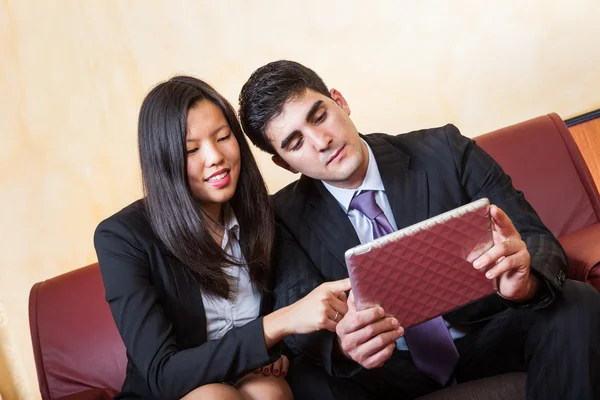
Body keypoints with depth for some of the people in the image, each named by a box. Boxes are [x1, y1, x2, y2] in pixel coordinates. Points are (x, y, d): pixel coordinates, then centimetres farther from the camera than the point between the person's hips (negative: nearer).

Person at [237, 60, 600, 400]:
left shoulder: (445, 152, -9)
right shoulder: (287, 218, -6)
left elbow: (538, 239, -10)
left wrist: (525, 278, -35)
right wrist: (342, 346, -38)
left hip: (486, 337, 2)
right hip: (392, 366, -1)